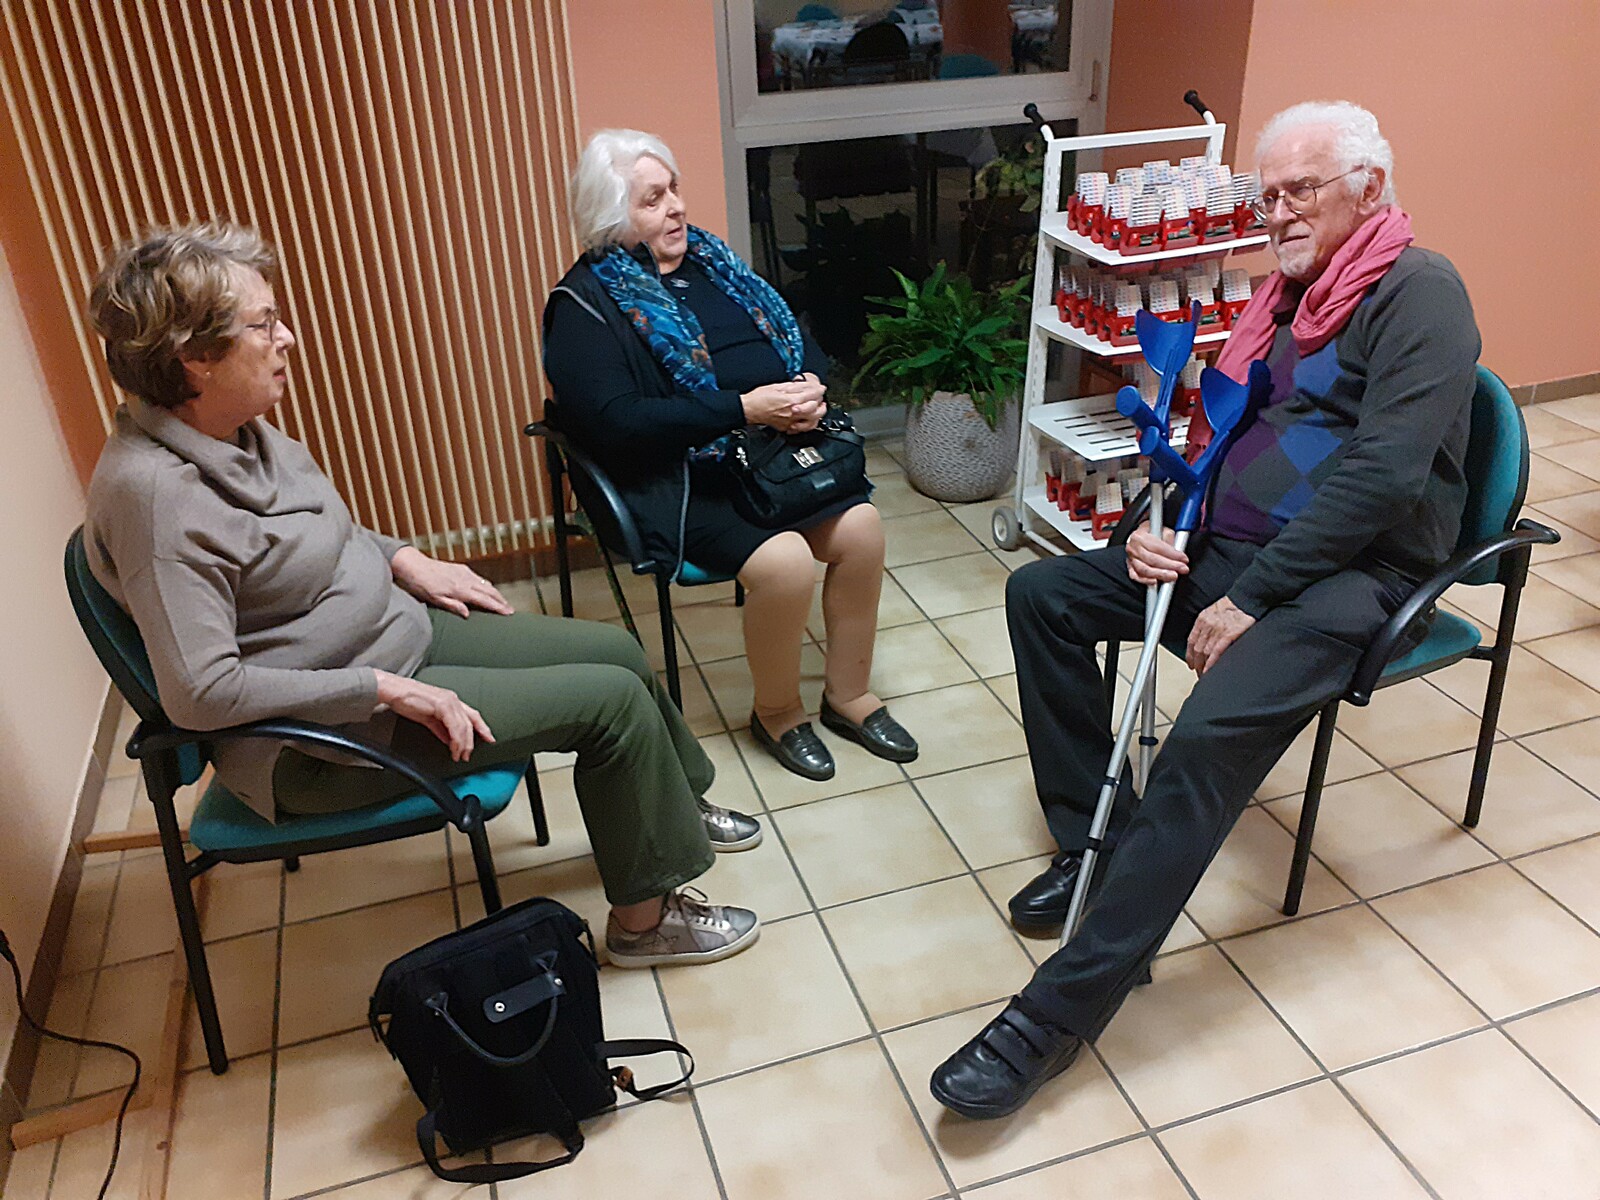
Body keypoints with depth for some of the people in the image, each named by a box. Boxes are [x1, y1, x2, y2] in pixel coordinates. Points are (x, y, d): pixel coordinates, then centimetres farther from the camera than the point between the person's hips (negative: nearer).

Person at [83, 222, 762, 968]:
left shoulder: (233, 429, 0)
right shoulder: (153, 492, -27)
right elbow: (201, 691, -29)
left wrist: (406, 560, 4)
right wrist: (389, 690, -26)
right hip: (326, 732, -9)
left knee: (618, 652, 8)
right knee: (613, 700, -13)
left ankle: (672, 806, 35)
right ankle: (645, 918, 7)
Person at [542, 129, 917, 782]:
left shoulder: (709, 258, 14)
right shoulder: (584, 304, -7)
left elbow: (796, 338, 19)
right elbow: (617, 422, -20)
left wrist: (810, 384, -6)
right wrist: (745, 408, -22)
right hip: (680, 478, -6)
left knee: (861, 527, -13)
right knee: (784, 561, -27)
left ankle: (848, 694, 7)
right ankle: (776, 712, 1)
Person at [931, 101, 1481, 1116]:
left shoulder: (1418, 292, -9)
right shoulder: (1287, 295, 18)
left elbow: (1383, 473, -20)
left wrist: (1250, 600, -21)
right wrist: (1159, 527, 0)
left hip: (1346, 574, -9)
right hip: (1225, 550, 9)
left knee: (1210, 736, -32)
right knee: (1042, 593, -2)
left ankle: (1059, 1014, -28)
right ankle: (1093, 843, 1)